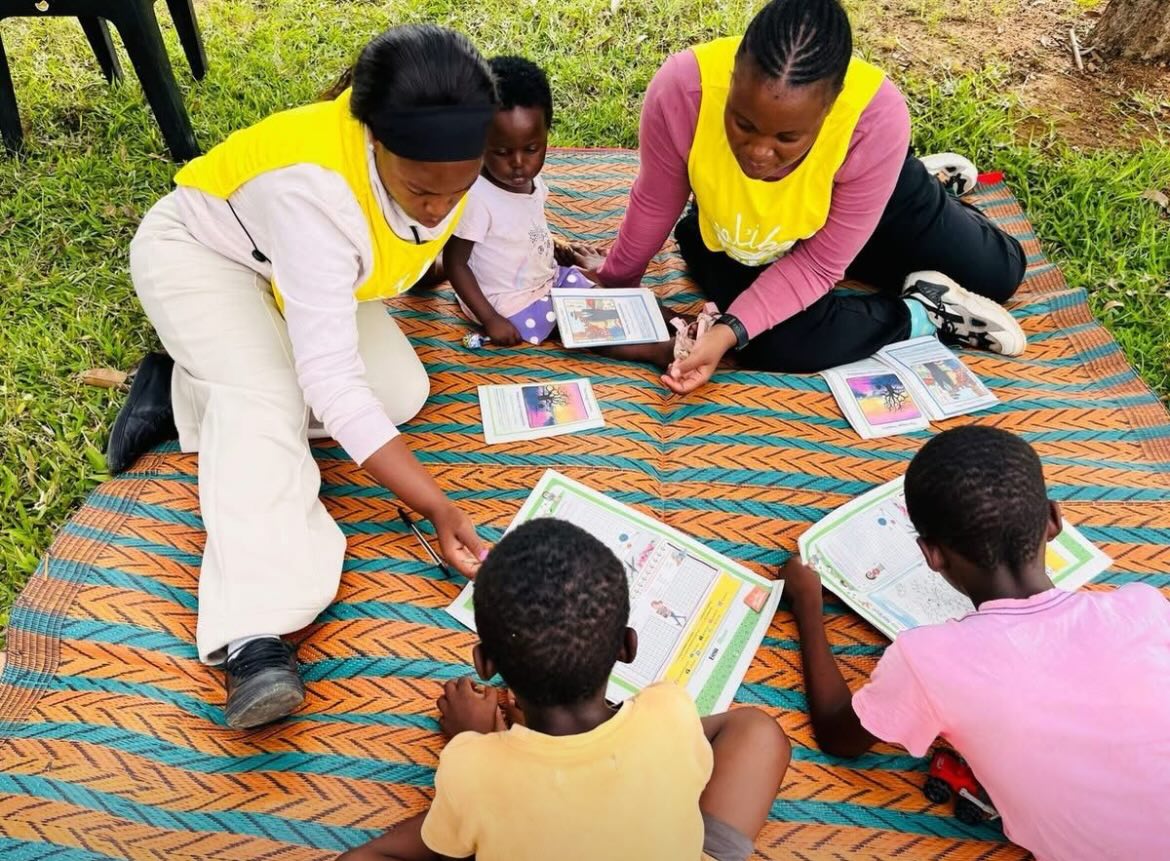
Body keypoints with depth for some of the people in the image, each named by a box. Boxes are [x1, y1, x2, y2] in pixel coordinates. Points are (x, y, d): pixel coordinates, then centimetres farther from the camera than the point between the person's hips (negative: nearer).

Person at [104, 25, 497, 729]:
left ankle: (189, 390, -3)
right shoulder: (315, 191, -43)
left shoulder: (440, 156, -24)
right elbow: (332, 381, -44)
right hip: (201, 249, -6)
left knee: (402, 389, -13)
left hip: (303, 268, 7)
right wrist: (436, 506, -47)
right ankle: (255, 641, -39)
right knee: (266, 403, -34)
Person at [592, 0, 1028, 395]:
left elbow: (818, 265, -30)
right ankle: (924, 309, -2)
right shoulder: (681, 88, -40)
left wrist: (729, 331, -40)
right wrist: (614, 284, -5)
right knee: (776, 344, -28)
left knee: (1000, 273, 9)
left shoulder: (876, 117, -40)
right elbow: (654, 206, -19)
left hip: (850, 201, 0)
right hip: (730, 232, 0)